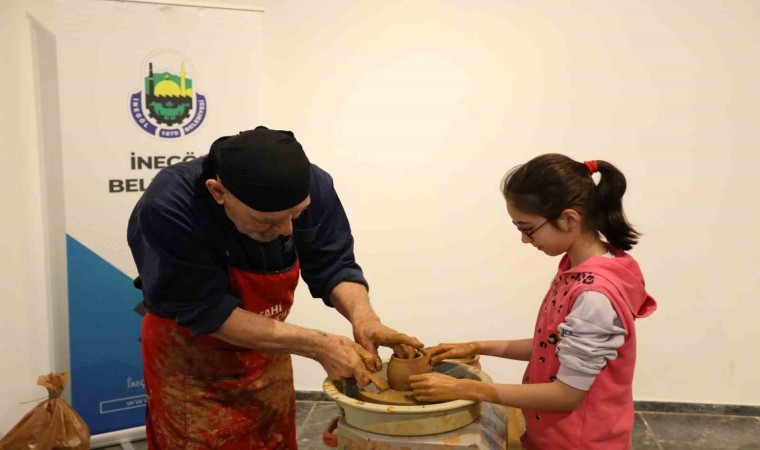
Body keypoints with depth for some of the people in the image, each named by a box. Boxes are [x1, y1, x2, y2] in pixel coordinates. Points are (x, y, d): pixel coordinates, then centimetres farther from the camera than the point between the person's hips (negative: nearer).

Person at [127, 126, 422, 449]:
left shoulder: (312, 186, -22)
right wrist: (319, 346, -33)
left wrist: (363, 317, -33)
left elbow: (333, 266, -13)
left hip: (267, 352, 4)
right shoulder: (166, 209, -33)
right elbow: (210, 312, -31)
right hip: (190, 363, -3)